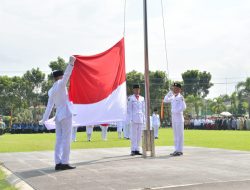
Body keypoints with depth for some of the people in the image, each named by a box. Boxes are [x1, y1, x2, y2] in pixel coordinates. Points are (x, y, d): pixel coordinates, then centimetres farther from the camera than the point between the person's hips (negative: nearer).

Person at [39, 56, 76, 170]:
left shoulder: (51, 91, 16)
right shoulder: (60, 84, -4)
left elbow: (49, 106, 16)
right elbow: (67, 75, -22)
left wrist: (44, 119, 19)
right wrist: (71, 63, -34)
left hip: (58, 116, 8)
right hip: (66, 114, -8)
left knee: (59, 140, 6)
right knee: (66, 139, -6)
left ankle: (58, 163, 4)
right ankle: (64, 163, -7)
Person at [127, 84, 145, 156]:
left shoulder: (142, 98, 14)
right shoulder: (130, 98, 2)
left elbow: (143, 109, 16)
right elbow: (129, 109, 0)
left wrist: (144, 119, 10)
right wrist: (130, 119, -7)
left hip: (141, 119, 4)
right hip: (134, 119, -4)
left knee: (139, 135, 4)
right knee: (133, 135, -6)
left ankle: (137, 150, 9)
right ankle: (133, 150, -3)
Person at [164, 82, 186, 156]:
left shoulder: (180, 97, -9)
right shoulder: (173, 98, 13)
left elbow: (183, 107, -17)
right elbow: (165, 100, 19)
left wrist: (176, 111, -13)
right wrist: (169, 93, 10)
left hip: (179, 117, -8)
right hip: (173, 117, 8)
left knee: (179, 134, -5)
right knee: (175, 134, 11)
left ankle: (179, 150, -3)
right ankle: (176, 150, 16)